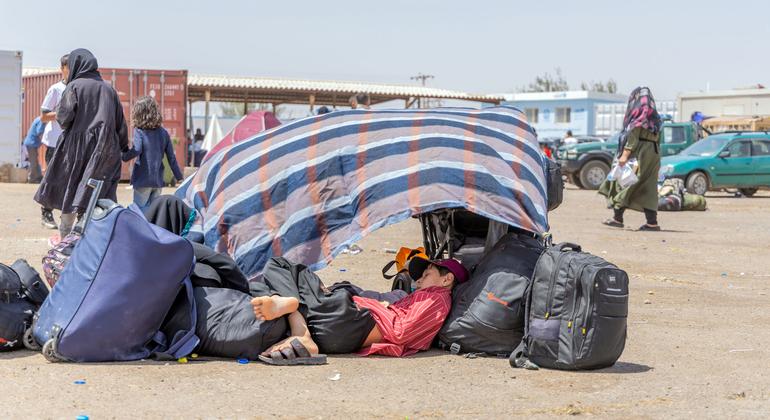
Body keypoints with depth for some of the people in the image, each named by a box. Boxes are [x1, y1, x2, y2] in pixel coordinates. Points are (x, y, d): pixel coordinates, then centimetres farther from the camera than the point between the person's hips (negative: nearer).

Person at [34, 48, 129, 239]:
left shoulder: (74, 86, -4)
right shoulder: (109, 89, 9)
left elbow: (64, 117, -14)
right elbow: (121, 122, 9)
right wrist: (124, 147, 17)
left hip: (78, 145, -3)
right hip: (106, 150, 3)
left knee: (68, 194, 9)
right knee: (103, 200, 2)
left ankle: (65, 238, 11)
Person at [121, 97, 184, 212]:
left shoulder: (139, 131, -8)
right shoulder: (163, 133, 6)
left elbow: (136, 150, -25)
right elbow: (172, 158, 8)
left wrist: (123, 157, -9)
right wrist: (179, 177, 14)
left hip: (143, 180, -5)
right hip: (158, 180, 5)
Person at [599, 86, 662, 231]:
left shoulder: (639, 110, -5)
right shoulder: (654, 115, 19)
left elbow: (634, 133, -14)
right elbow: (655, 137, 13)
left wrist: (625, 153, -20)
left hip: (639, 151, -8)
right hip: (653, 152, 8)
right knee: (647, 188, 5)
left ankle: (617, 218, 2)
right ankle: (652, 222, -2)